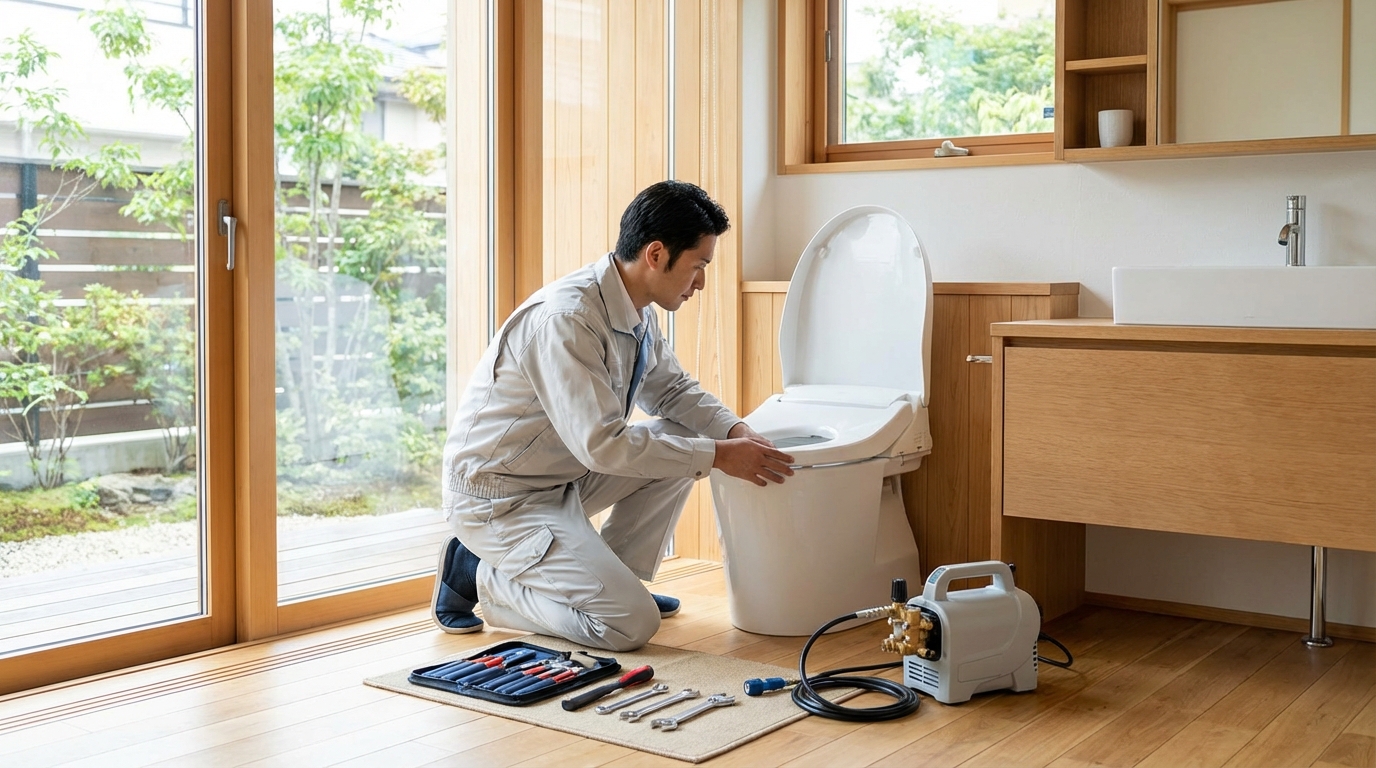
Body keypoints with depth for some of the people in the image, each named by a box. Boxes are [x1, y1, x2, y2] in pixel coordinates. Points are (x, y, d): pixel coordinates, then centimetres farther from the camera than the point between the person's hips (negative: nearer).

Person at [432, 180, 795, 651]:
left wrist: (737, 432, -4)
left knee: (683, 442, 1)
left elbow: (671, 389, 15)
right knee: (632, 623, -16)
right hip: (498, 497, -9)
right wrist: (718, 455, -25)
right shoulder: (566, 319, -28)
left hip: (564, 476, 9)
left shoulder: (637, 312, 0)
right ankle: (483, 578, 2)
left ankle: (612, 580, 10)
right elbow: (601, 444, -31)